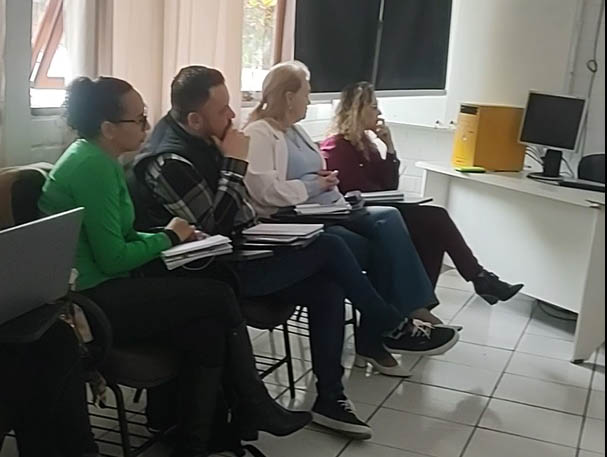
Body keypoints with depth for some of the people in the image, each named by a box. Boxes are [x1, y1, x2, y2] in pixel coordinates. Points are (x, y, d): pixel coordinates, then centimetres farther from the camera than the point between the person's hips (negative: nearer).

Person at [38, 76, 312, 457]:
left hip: (102, 287, 9)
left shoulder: (97, 159, 12)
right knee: (219, 297, -9)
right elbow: (113, 259, -21)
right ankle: (255, 408, 8)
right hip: (90, 300, -9)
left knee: (208, 330, -6)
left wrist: (167, 238, 2)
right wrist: (168, 238, -5)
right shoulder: (93, 167, -19)